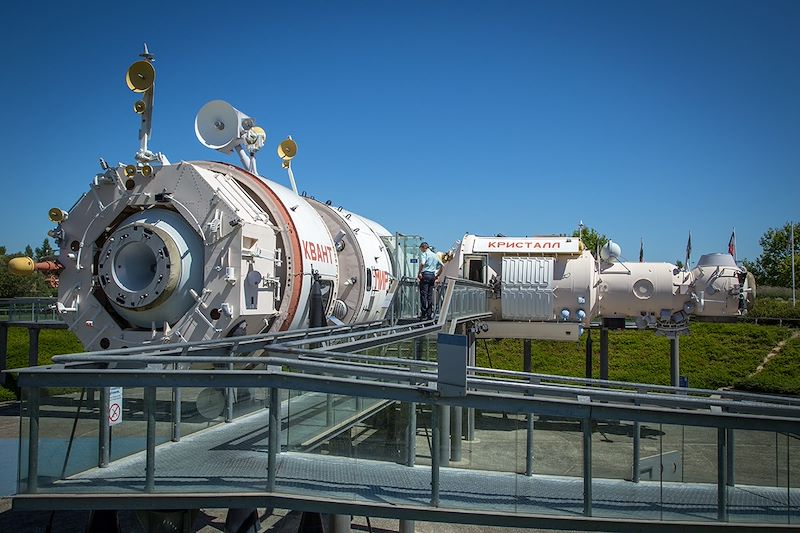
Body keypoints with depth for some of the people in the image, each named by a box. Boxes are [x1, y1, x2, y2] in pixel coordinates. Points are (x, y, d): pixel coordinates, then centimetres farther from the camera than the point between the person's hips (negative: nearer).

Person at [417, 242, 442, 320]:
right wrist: (437, 276, 21)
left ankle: (424, 315, -9)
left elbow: (422, 263, -21)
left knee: (423, 294, -6)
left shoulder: (424, 254, -2)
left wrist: (419, 273, -15)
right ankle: (430, 314, 7)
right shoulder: (435, 255, 20)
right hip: (432, 276, 7)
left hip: (425, 275, -7)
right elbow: (442, 266, 19)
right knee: (430, 295, 8)